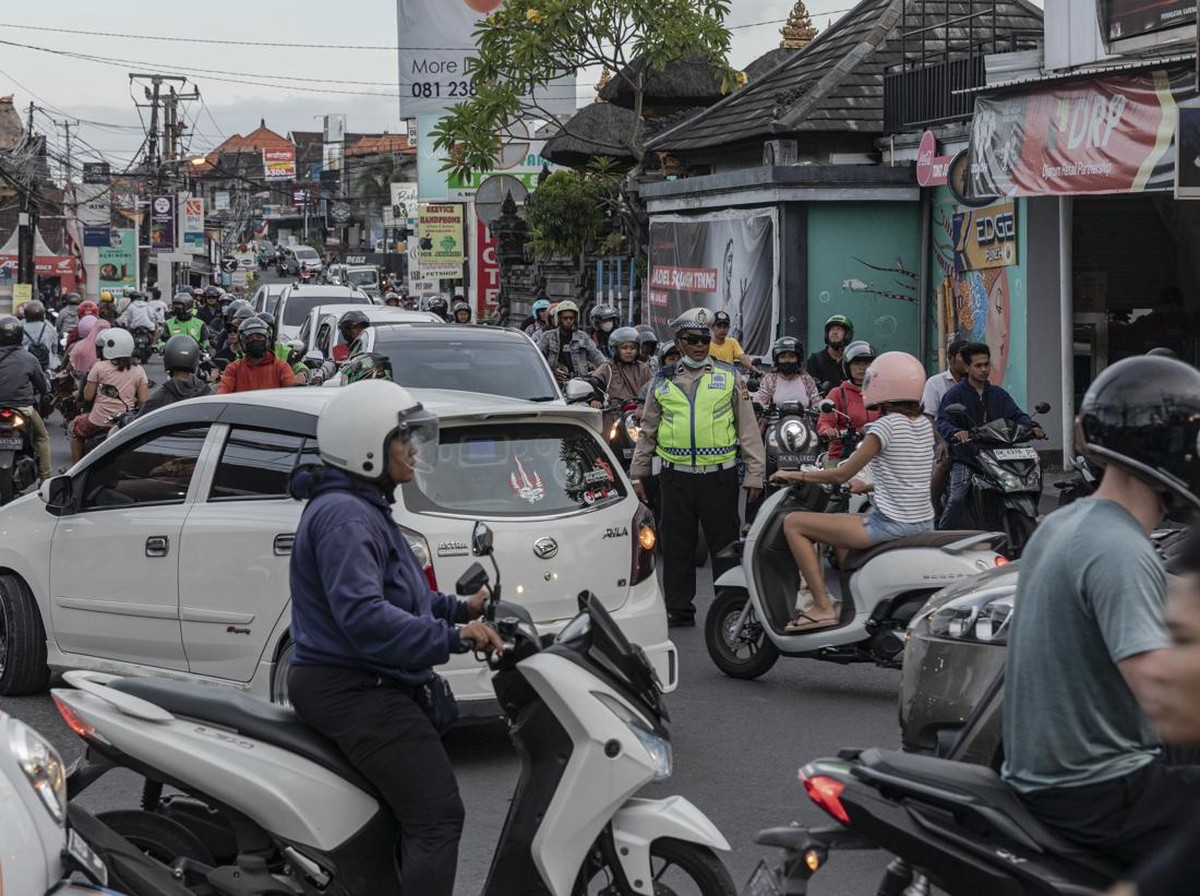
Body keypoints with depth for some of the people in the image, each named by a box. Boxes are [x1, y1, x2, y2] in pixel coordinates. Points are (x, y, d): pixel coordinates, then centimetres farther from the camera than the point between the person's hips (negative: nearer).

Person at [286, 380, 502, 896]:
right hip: (353, 691, -11)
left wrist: (462, 610, 15)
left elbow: (398, 595, 28)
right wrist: (452, 638, -31)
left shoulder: (365, 509, 19)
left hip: (364, 685, 11)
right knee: (437, 816, -18)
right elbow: (362, 615, -29)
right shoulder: (344, 515, -17)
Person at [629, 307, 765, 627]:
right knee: (677, 546, 7)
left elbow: (748, 428, 6)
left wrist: (754, 474, 1)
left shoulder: (729, 376, 6)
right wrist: (636, 475, 14)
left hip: (719, 476, -2)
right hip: (676, 476, 2)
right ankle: (679, 609, 15)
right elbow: (647, 432, 17)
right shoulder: (663, 382, 11)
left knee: (725, 545, 1)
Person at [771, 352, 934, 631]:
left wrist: (795, 475, -2)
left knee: (793, 523, -3)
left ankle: (823, 607, -8)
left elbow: (843, 474, -13)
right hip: (923, 522, 9)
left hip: (891, 523, -9)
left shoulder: (885, 425, -15)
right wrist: (866, 487, 28)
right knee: (837, 529, 35)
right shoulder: (924, 425, 9)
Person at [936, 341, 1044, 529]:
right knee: (956, 499, -24)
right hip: (964, 458, -5)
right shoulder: (955, 394, 2)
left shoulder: (998, 394, 18)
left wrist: (1032, 427, -15)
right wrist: (956, 432, -34)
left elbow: (1016, 415, 7)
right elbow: (942, 422, -11)